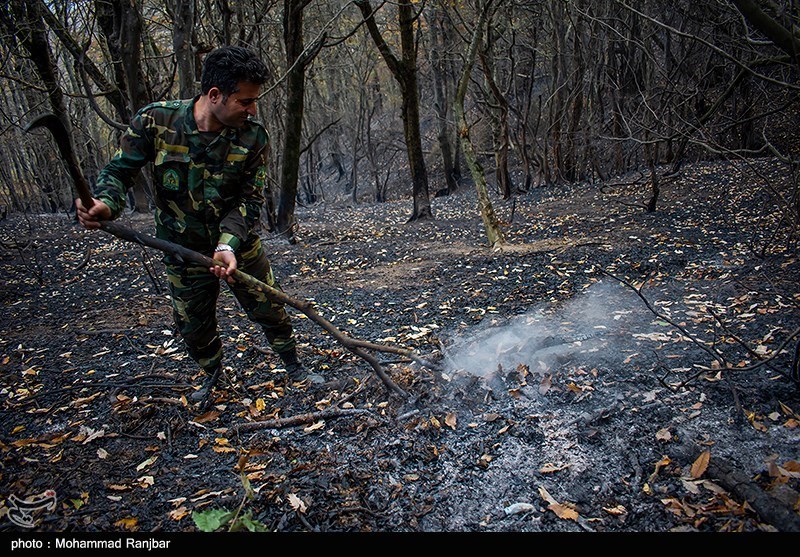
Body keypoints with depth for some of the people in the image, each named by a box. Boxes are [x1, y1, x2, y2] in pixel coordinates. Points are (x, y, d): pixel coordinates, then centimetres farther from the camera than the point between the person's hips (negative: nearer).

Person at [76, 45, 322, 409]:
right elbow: (120, 170, -10)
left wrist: (228, 245, -30)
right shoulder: (155, 121, -18)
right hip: (184, 252, 0)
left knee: (271, 310, 9)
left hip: (239, 247, 1)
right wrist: (106, 203, -33)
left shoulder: (253, 137, -15)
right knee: (194, 326, 15)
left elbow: (250, 199, -15)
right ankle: (212, 375, 46)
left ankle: (294, 369, 36)